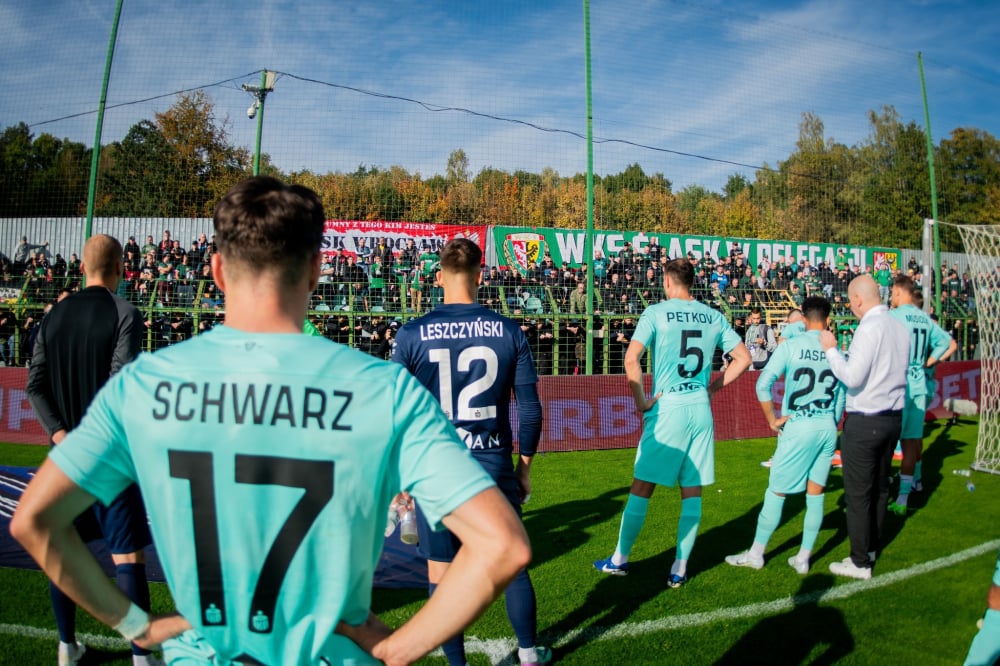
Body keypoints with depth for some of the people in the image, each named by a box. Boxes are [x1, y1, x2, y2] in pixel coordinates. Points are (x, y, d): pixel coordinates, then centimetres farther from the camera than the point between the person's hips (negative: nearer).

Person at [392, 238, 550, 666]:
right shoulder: (509, 332, -3)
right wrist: (524, 466, 13)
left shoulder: (412, 335, -6)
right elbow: (530, 408, 0)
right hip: (493, 465, 2)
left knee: (441, 576, 12)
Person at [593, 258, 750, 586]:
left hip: (668, 408, -4)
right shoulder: (714, 316, 7)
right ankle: (680, 568, 14)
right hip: (701, 410, 4)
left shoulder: (656, 313, -6)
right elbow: (743, 358, 12)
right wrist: (711, 388, 14)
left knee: (642, 486, 7)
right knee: (692, 491, 9)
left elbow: (631, 358, -17)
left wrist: (641, 400, -7)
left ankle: (621, 558, 18)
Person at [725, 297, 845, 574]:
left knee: (776, 492, 6)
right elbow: (842, 397, 9)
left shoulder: (791, 346, -8)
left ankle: (756, 554, 17)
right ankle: (803, 558, 20)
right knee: (815, 494, 12)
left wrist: (773, 420, -4)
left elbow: (763, 384, -14)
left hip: (798, 427, -4)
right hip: (828, 428, 4)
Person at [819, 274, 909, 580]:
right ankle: (871, 547, 32)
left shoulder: (869, 327, -18)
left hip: (865, 422, -8)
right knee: (880, 487, 19)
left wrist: (831, 349, -11)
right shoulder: (900, 327, 7)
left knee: (858, 493, 0)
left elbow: (852, 377, -23)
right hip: (894, 417, 9)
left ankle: (860, 563, 8)